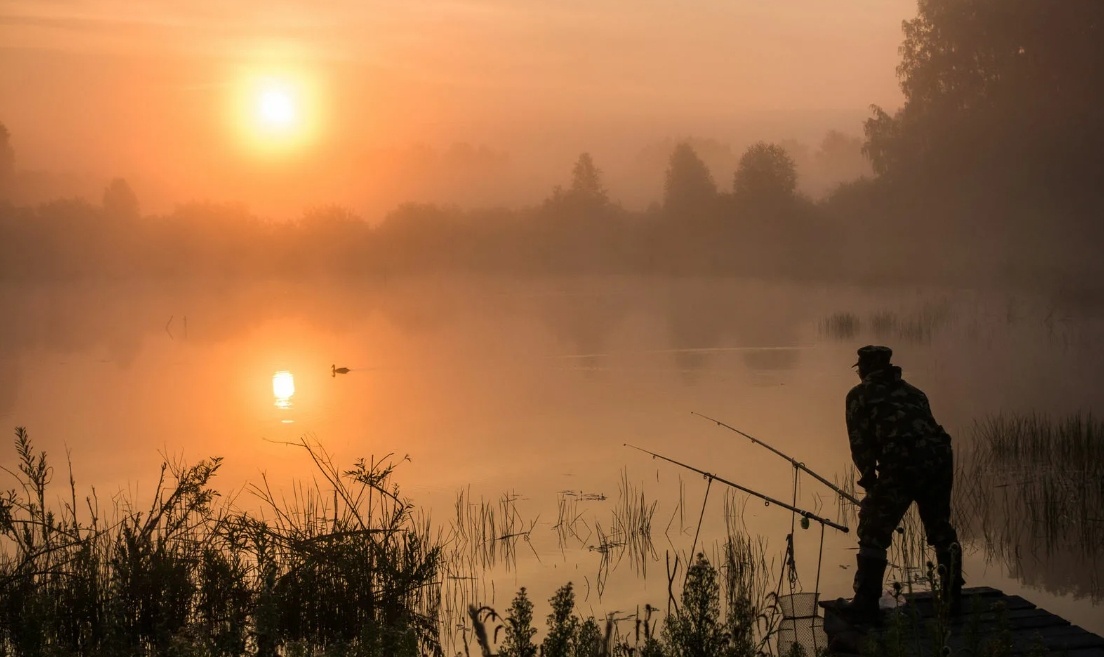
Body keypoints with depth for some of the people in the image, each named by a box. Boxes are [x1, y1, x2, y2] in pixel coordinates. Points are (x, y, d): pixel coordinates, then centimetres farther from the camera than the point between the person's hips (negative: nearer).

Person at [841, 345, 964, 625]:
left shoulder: (860, 395, 15)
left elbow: (860, 443, 6)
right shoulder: (914, 392, 29)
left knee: (874, 533, 6)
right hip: (940, 459, 5)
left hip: (901, 464, -5)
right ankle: (952, 595, 27)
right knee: (940, 527, 24)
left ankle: (866, 605, 3)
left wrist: (870, 480, 17)